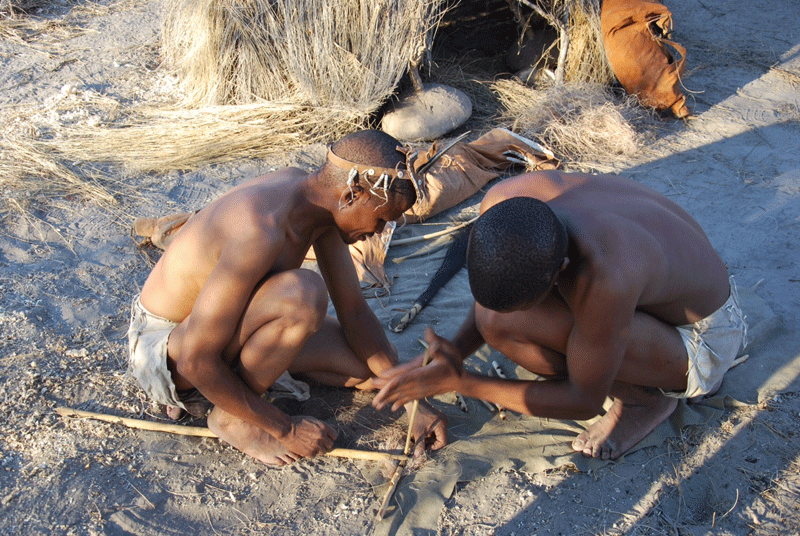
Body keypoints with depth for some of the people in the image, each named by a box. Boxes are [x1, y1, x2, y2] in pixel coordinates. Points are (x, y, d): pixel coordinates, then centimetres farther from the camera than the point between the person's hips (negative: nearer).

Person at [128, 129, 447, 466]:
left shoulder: (318, 195, -7)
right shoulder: (261, 232, -35)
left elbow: (354, 313, -1)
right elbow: (196, 362, -31)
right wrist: (286, 429, -21)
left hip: (221, 324, 8)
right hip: (165, 351, -8)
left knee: (374, 367, -2)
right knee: (303, 292, -35)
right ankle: (232, 417, -12)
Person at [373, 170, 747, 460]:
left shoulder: (603, 280, -42)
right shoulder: (502, 204, -23)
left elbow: (585, 402, -26)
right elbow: (494, 287, -2)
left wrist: (459, 383, -28)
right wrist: (453, 353, -21)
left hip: (703, 342, -7)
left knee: (507, 324, -28)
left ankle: (644, 396, -5)